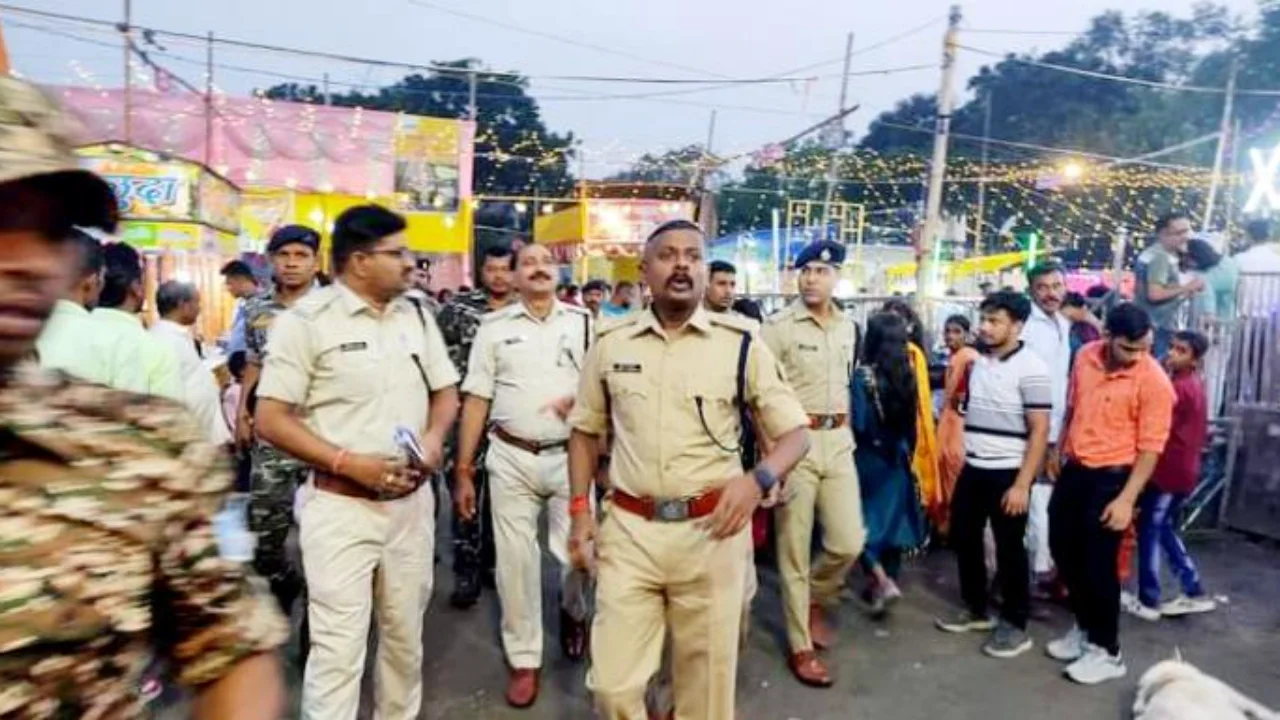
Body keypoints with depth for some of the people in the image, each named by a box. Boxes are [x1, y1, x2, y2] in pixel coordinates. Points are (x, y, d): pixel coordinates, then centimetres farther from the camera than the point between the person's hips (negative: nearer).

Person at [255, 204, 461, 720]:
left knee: (406, 636, 18)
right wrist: (350, 462, -20)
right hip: (340, 506, -5)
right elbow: (271, 420, -11)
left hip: (411, 502, 5)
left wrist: (434, 437, -6)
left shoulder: (416, 317, 8)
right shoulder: (305, 321, -9)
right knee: (338, 649, 0)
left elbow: (446, 392, 15)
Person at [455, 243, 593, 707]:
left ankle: (572, 609, 39)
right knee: (515, 561, 6)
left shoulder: (584, 322, 4)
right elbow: (476, 400, 3)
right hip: (511, 459, 0)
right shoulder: (494, 327, 4)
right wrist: (463, 471, 1)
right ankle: (524, 660, 24)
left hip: (571, 456, 0)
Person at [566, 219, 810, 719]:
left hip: (711, 532, -1)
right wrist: (579, 509, 5)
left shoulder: (740, 344, -3)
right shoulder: (610, 342, 3)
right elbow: (585, 430, 13)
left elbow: (795, 433, -1)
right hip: (629, 530, 1)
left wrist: (758, 479, -20)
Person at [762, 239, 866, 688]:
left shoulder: (848, 327, 10)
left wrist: (844, 431, 17)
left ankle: (814, 600, 36)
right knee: (795, 549, 5)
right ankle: (800, 646, 20)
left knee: (849, 542, 5)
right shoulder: (778, 326, -9)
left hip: (838, 442, 5)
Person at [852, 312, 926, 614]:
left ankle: (882, 581, -4)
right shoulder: (908, 375, -3)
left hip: (868, 457, -4)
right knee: (892, 517, 14)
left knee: (862, 519, 9)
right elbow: (913, 420, 5)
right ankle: (885, 581, 23)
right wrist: (906, 451, 17)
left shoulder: (863, 374, -17)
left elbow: (857, 422, -17)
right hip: (897, 457, 5)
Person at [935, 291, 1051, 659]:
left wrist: (1022, 484, -18)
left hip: (1007, 474, -7)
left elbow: (1040, 431, -15)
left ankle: (1014, 625, 19)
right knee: (963, 538, 14)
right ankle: (976, 609, 31)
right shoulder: (979, 362, 8)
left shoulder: (1031, 369, -13)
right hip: (973, 469, 7)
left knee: (1009, 549, 4)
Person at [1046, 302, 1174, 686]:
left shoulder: (1154, 381, -17)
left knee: (1098, 564, 0)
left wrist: (1126, 499, -19)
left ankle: (1107, 652, 17)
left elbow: (1150, 448, -16)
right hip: (1073, 469, 6)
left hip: (1110, 477, -6)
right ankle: (1084, 628, 34)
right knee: (1063, 550, 15)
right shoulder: (1085, 356, -1)